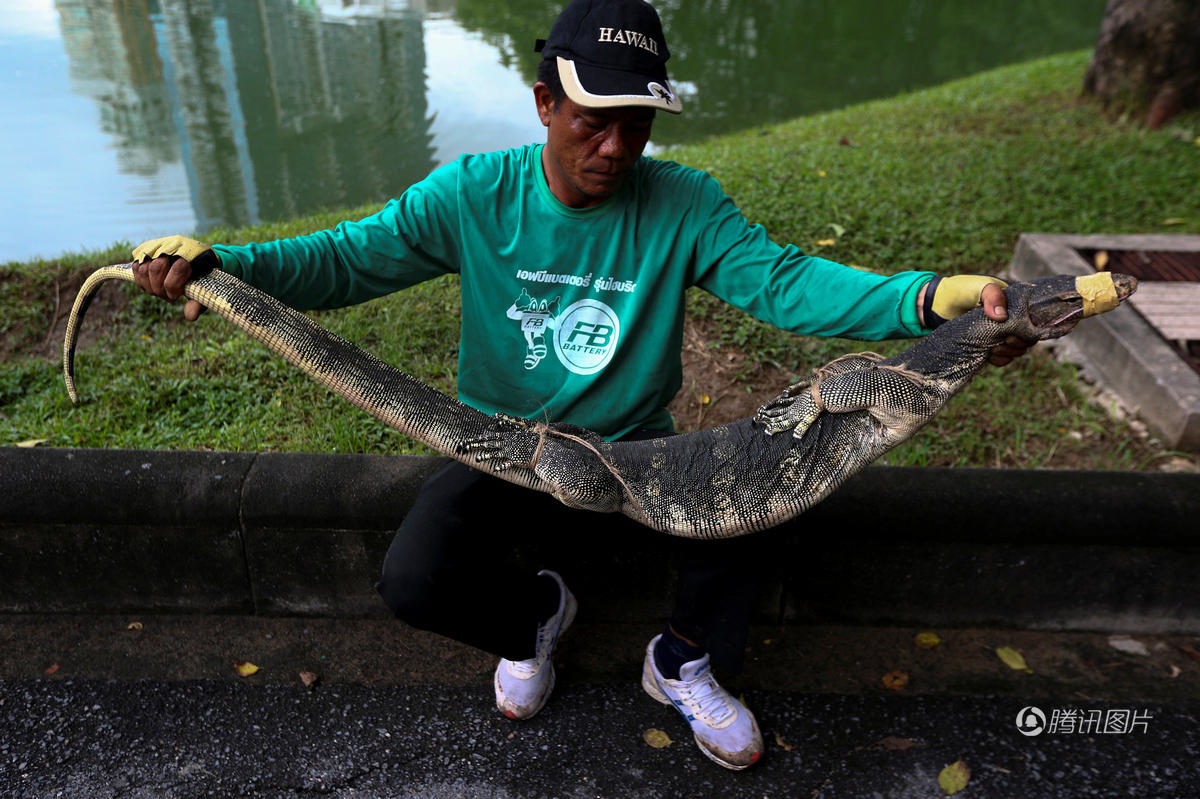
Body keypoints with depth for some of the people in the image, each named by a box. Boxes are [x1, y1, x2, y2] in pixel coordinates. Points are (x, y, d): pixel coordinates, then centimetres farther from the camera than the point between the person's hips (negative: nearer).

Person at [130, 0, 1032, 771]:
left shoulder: (685, 205, -10)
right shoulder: (473, 195, -11)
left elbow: (783, 278, -21)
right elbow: (346, 259, -11)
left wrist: (925, 298, -37)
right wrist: (215, 264, -28)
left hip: (635, 452, 1)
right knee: (415, 581, -23)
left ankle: (684, 661, 8)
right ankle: (534, 613, 17)